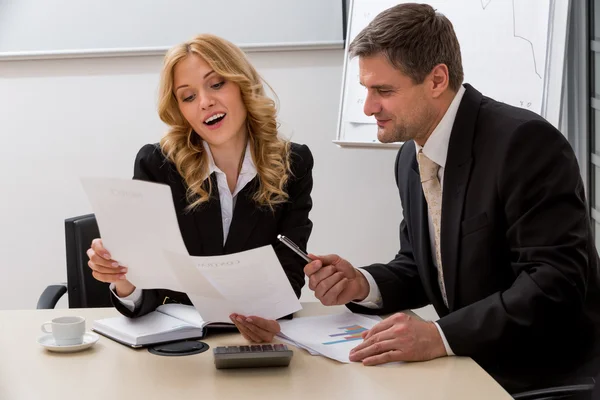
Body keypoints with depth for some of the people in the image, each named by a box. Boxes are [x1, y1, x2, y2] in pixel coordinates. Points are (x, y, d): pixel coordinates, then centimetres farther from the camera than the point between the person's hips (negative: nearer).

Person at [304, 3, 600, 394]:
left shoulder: (526, 141, -19)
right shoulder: (411, 157, 6)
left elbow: (556, 281, -25)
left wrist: (441, 336, -32)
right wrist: (362, 284, -6)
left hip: (553, 379, -7)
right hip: (472, 369, 7)